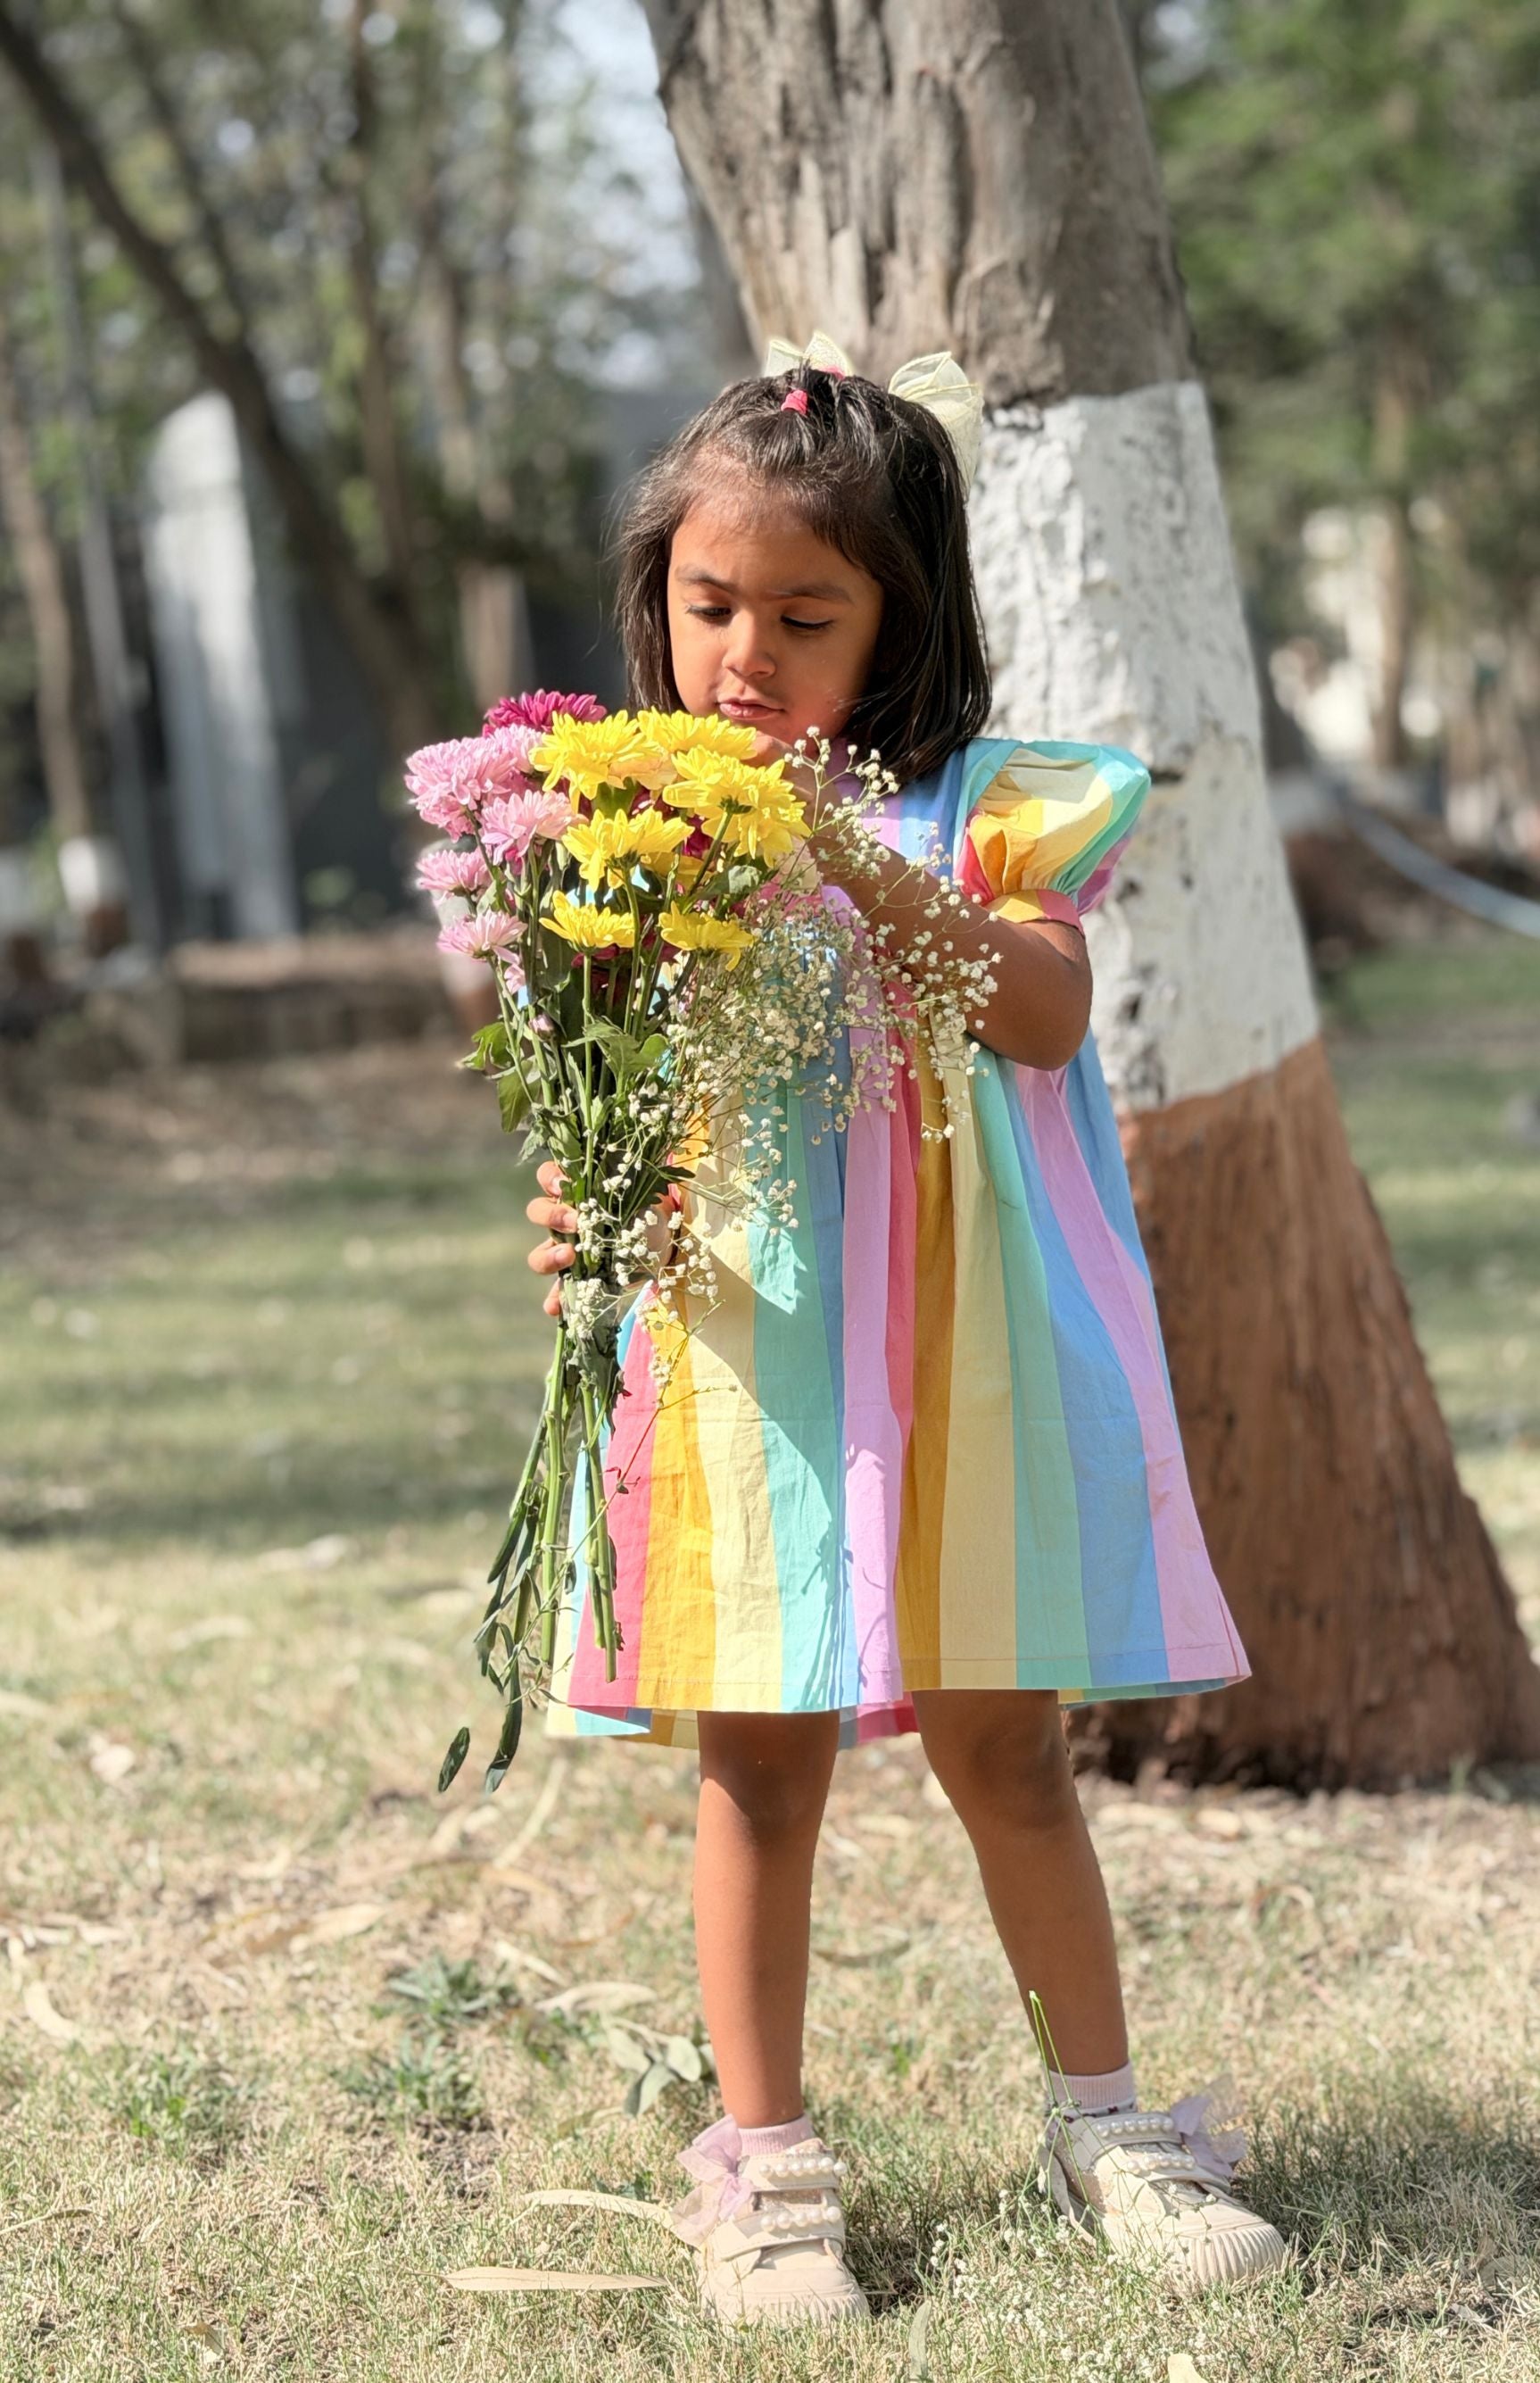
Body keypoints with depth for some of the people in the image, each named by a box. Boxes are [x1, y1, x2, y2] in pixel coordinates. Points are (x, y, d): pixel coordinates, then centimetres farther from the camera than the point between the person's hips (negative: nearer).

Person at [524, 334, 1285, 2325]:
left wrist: (866, 874, -27)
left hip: (955, 1365, -1)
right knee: (758, 1768, 5)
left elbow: (1046, 1006, -15)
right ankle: (761, 2161, 16)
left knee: (1005, 1747, 9)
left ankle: (1105, 2121, 23)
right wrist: (580, 1209, -21)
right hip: (744, 1366, 1)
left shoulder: (979, 809, 0)